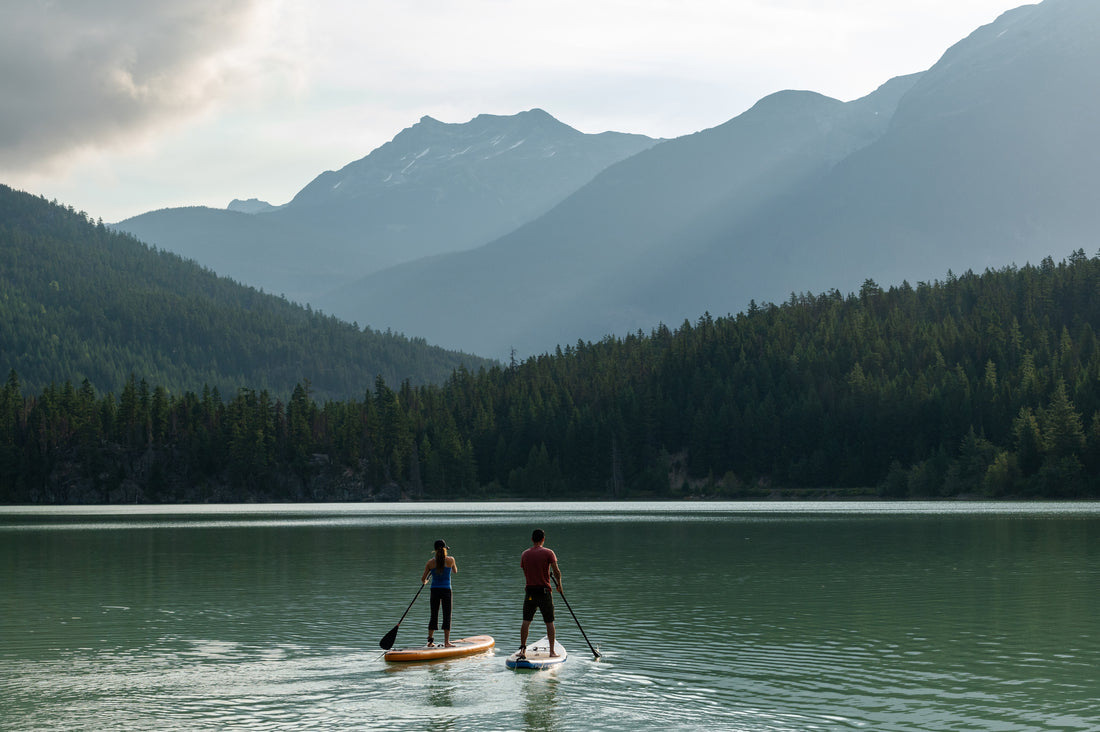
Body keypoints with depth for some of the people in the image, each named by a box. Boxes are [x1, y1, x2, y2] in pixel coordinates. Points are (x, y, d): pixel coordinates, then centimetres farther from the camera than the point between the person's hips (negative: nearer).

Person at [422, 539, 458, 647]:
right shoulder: (450, 560, -6)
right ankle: (446, 642, 2)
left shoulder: (430, 562, -3)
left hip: (435, 590, 2)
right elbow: (455, 571, 13)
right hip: (446, 590, -2)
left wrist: (424, 582, 25)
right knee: (447, 616, 3)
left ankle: (430, 639, 12)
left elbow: (423, 579, 2)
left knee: (434, 616, 12)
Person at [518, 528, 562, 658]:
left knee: (526, 621, 6)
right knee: (549, 622, 6)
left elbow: (525, 574, 11)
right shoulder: (548, 553, -7)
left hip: (530, 590, 2)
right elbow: (556, 572, -8)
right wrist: (559, 585, 7)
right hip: (544, 591, -2)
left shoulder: (525, 554, 4)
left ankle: (522, 649, 1)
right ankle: (552, 651, 8)